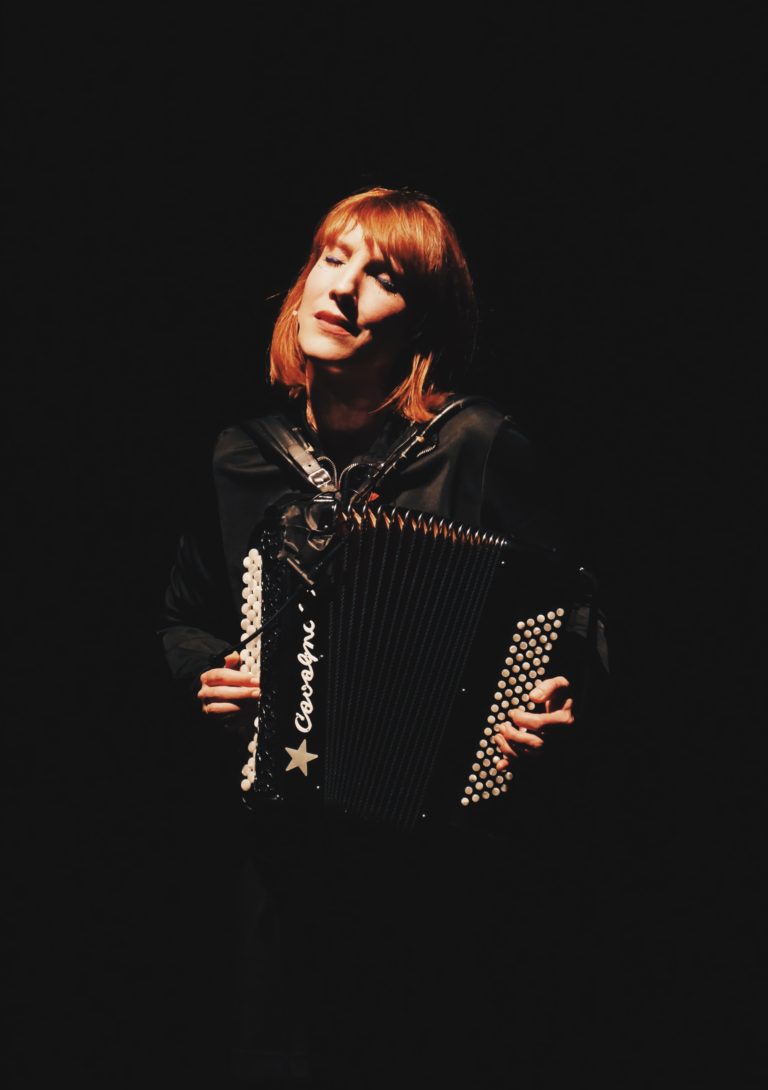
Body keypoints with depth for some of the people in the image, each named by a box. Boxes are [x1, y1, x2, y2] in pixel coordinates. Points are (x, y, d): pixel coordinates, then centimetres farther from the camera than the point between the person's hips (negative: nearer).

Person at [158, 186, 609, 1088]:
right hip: (293, 841, 4)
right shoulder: (246, 457, 4)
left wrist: (554, 707, -22)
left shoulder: (477, 447, -10)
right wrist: (206, 673, -1)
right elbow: (183, 618, 19)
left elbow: (571, 617, -3)